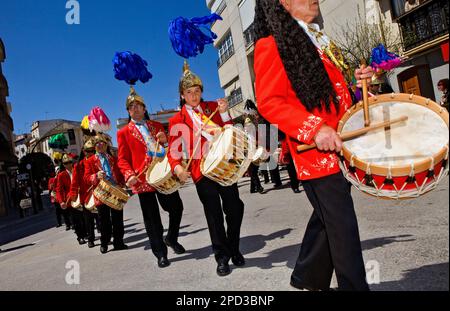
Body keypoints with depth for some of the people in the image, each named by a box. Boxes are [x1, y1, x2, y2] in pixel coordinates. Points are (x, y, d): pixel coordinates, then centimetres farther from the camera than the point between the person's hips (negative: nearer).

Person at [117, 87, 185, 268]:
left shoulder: (157, 126, 17)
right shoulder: (124, 133, 7)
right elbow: (122, 159, 3)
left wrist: (165, 141, -5)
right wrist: (129, 175, -16)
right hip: (143, 179, -3)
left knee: (177, 207, 4)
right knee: (152, 218, 2)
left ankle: (171, 238, 30)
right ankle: (161, 254, 14)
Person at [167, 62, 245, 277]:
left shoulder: (213, 107, 12)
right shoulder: (177, 120, 4)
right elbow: (174, 150, 0)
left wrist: (224, 114, -6)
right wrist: (178, 168, -19)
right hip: (201, 170, -2)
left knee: (235, 208, 4)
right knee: (214, 214, 2)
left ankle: (234, 249, 27)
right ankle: (222, 257, 17)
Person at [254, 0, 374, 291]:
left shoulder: (320, 39, 19)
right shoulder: (271, 45, -7)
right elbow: (269, 102, -15)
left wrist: (356, 81, 7)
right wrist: (315, 128, -26)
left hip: (340, 147, 9)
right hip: (316, 152, -9)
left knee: (327, 218, 18)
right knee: (342, 225, -4)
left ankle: (308, 278, 36)